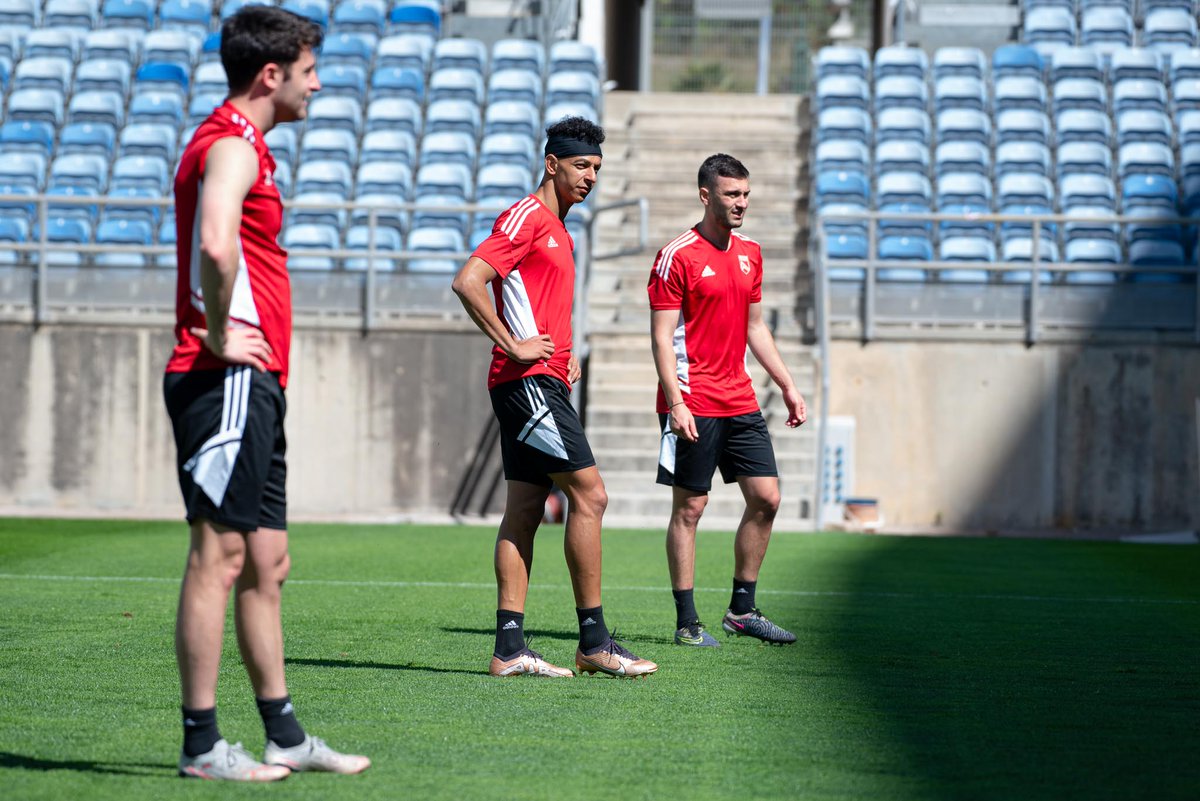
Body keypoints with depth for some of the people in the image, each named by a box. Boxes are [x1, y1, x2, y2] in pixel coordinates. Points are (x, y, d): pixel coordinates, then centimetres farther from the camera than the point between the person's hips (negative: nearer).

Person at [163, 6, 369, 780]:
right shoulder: (231, 146, -13)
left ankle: (284, 735, 17)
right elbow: (215, 245, -31)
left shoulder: (241, 146, 20)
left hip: (252, 387, 10)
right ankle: (202, 744, -5)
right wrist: (221, 336, -20)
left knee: (266, 562, 12)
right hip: (228, 382, -10)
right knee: (219, 556, -8)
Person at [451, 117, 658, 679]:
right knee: (589, 495, -10)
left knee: (524, 510, 6)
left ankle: (510, 648, 4)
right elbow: (467, 281, -19)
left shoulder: (558, 231, 21)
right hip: (529, 381, -10)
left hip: (545, 383, 10)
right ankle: (593, 642, -7)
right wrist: (515, 346, -17)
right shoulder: (526, 217, -9)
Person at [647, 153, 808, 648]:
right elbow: (661, 335, -11)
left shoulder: (750, 254, 13)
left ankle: (742, 609, 15)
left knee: (766, 498, 4)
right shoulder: (677, 257, -9)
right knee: (689, 508, -2)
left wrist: (786, 385, 17)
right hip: (693, 406, -7)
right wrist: (675, 403, -19)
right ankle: (687, 622, 3)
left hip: (740, 400, 7)